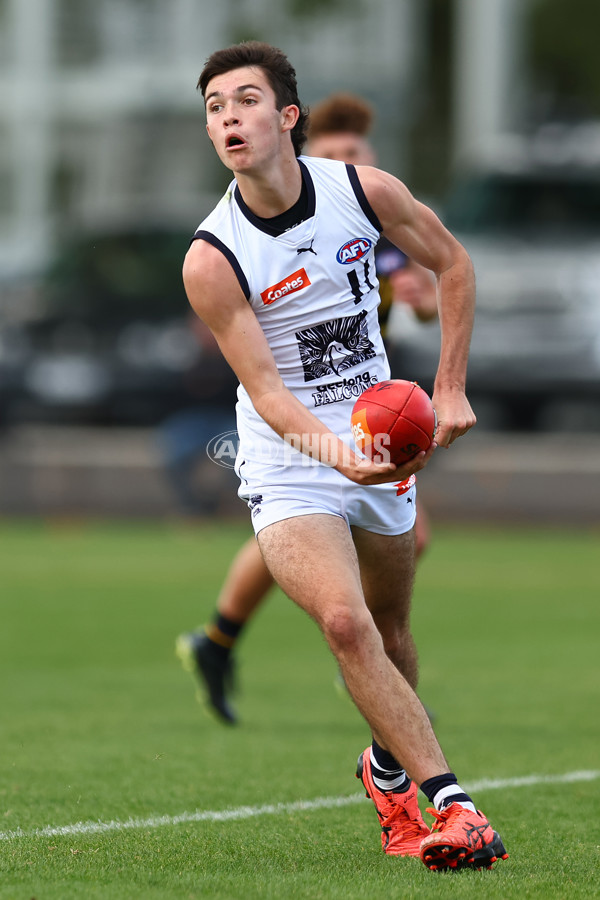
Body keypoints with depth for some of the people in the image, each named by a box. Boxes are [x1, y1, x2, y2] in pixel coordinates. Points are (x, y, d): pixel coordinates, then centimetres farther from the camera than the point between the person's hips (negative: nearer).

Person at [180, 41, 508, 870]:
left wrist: (449, 389, 3)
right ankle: (451, 806, -23)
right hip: (289, 461, -3)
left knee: (388, 629, 15)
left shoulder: (364, 190, -10)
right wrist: (337, 452, -38)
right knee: (344, 621, -24)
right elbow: (264, 389, -20)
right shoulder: (212, 260, -19)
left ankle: (390, 771, 44)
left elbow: (451, 263, 7)